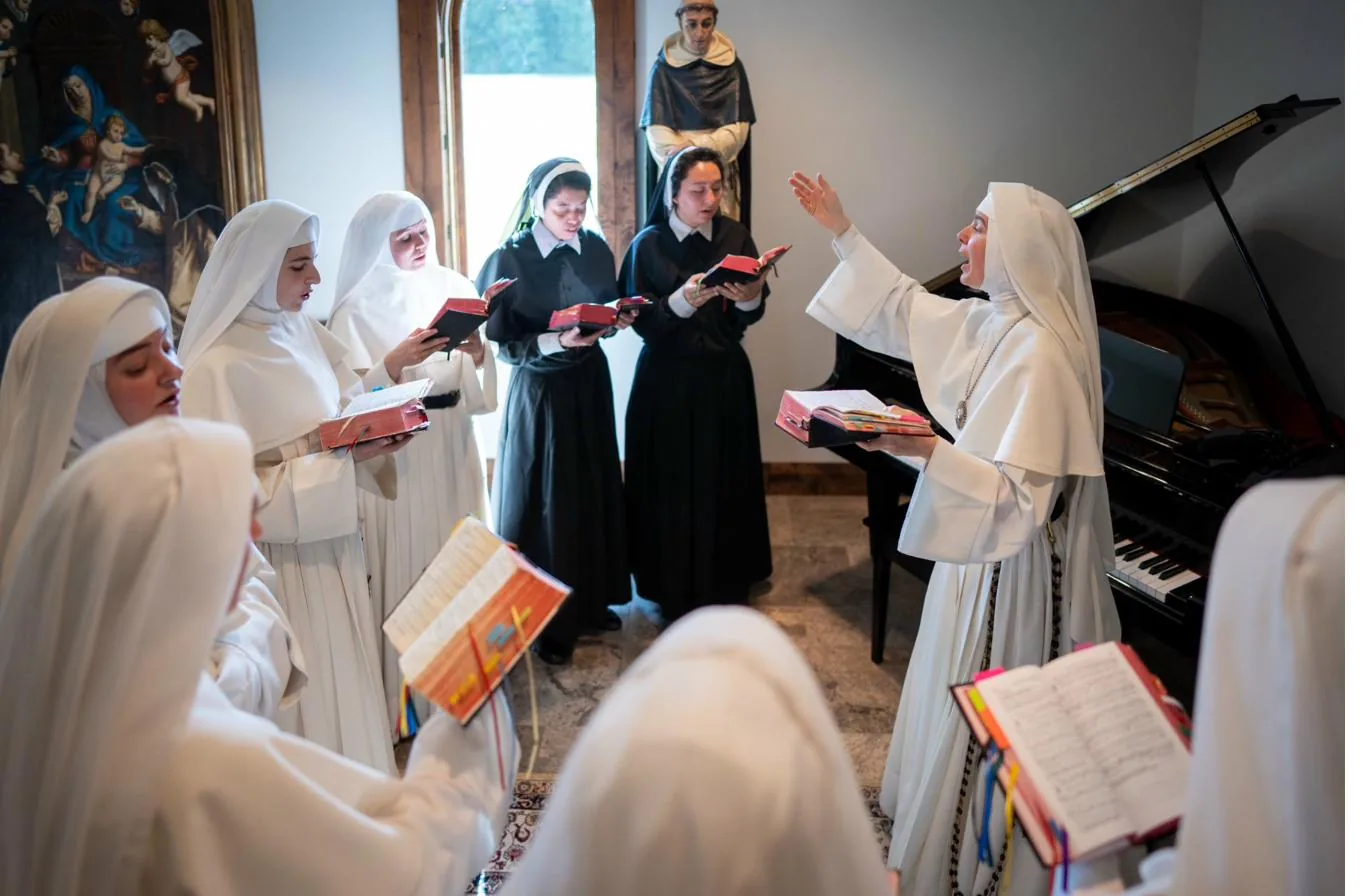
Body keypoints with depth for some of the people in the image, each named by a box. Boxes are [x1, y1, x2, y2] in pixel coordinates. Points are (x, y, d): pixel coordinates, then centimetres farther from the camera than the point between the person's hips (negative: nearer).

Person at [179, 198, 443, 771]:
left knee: (349, 684, 19)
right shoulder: (219, 366, -19)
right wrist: (338, 456, -24)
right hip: (283, 566, -7)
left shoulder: (302, 331, 3)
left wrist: (391, 368, -3)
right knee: (307, 695, 7)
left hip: (334, 549, 7)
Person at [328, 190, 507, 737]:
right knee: (407, 561, -1)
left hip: (453, 445, 4)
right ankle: (408, 690, 13)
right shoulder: (358, 309, -6)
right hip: (398, 453, -4)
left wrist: (475, 351, -15)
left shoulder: (452, 287, 6)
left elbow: (478, 383, 5)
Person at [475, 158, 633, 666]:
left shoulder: (595, 249, 1)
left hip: (590, 383, 5)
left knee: (595, 492, 13)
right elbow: (504, 344, -12)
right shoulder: (510, 260, -13)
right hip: (538, 390, -5)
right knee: (546, 502, 2)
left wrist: (617, 319, -10)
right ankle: (548, 622, 16)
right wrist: (556, 342, -27)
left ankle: (591, 602, 31)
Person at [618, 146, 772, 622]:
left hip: (725, 377, 2)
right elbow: (640, 320, -10)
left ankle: (726, 584, 26)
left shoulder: (735, 236, 1)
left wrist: (750, 297, -22)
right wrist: (682, 301, -25)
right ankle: (675, 590, 19)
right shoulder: (649, 244, -6)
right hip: (668, 380, -2)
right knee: (672, 485, 3)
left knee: (725, 481, 8)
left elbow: (751, 315, 0)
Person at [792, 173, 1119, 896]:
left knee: (980, 721, 7)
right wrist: (841, 232, 20)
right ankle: (935, 822, 46)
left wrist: (928, 452, -39)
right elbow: (903, 308, 18)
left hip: (1012, 566, -9)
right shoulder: (986, 322, 0)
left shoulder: (1039, 355, -27)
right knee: (952, 694, 25)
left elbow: (1023, 497, -30)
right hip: (975, 547, 9)